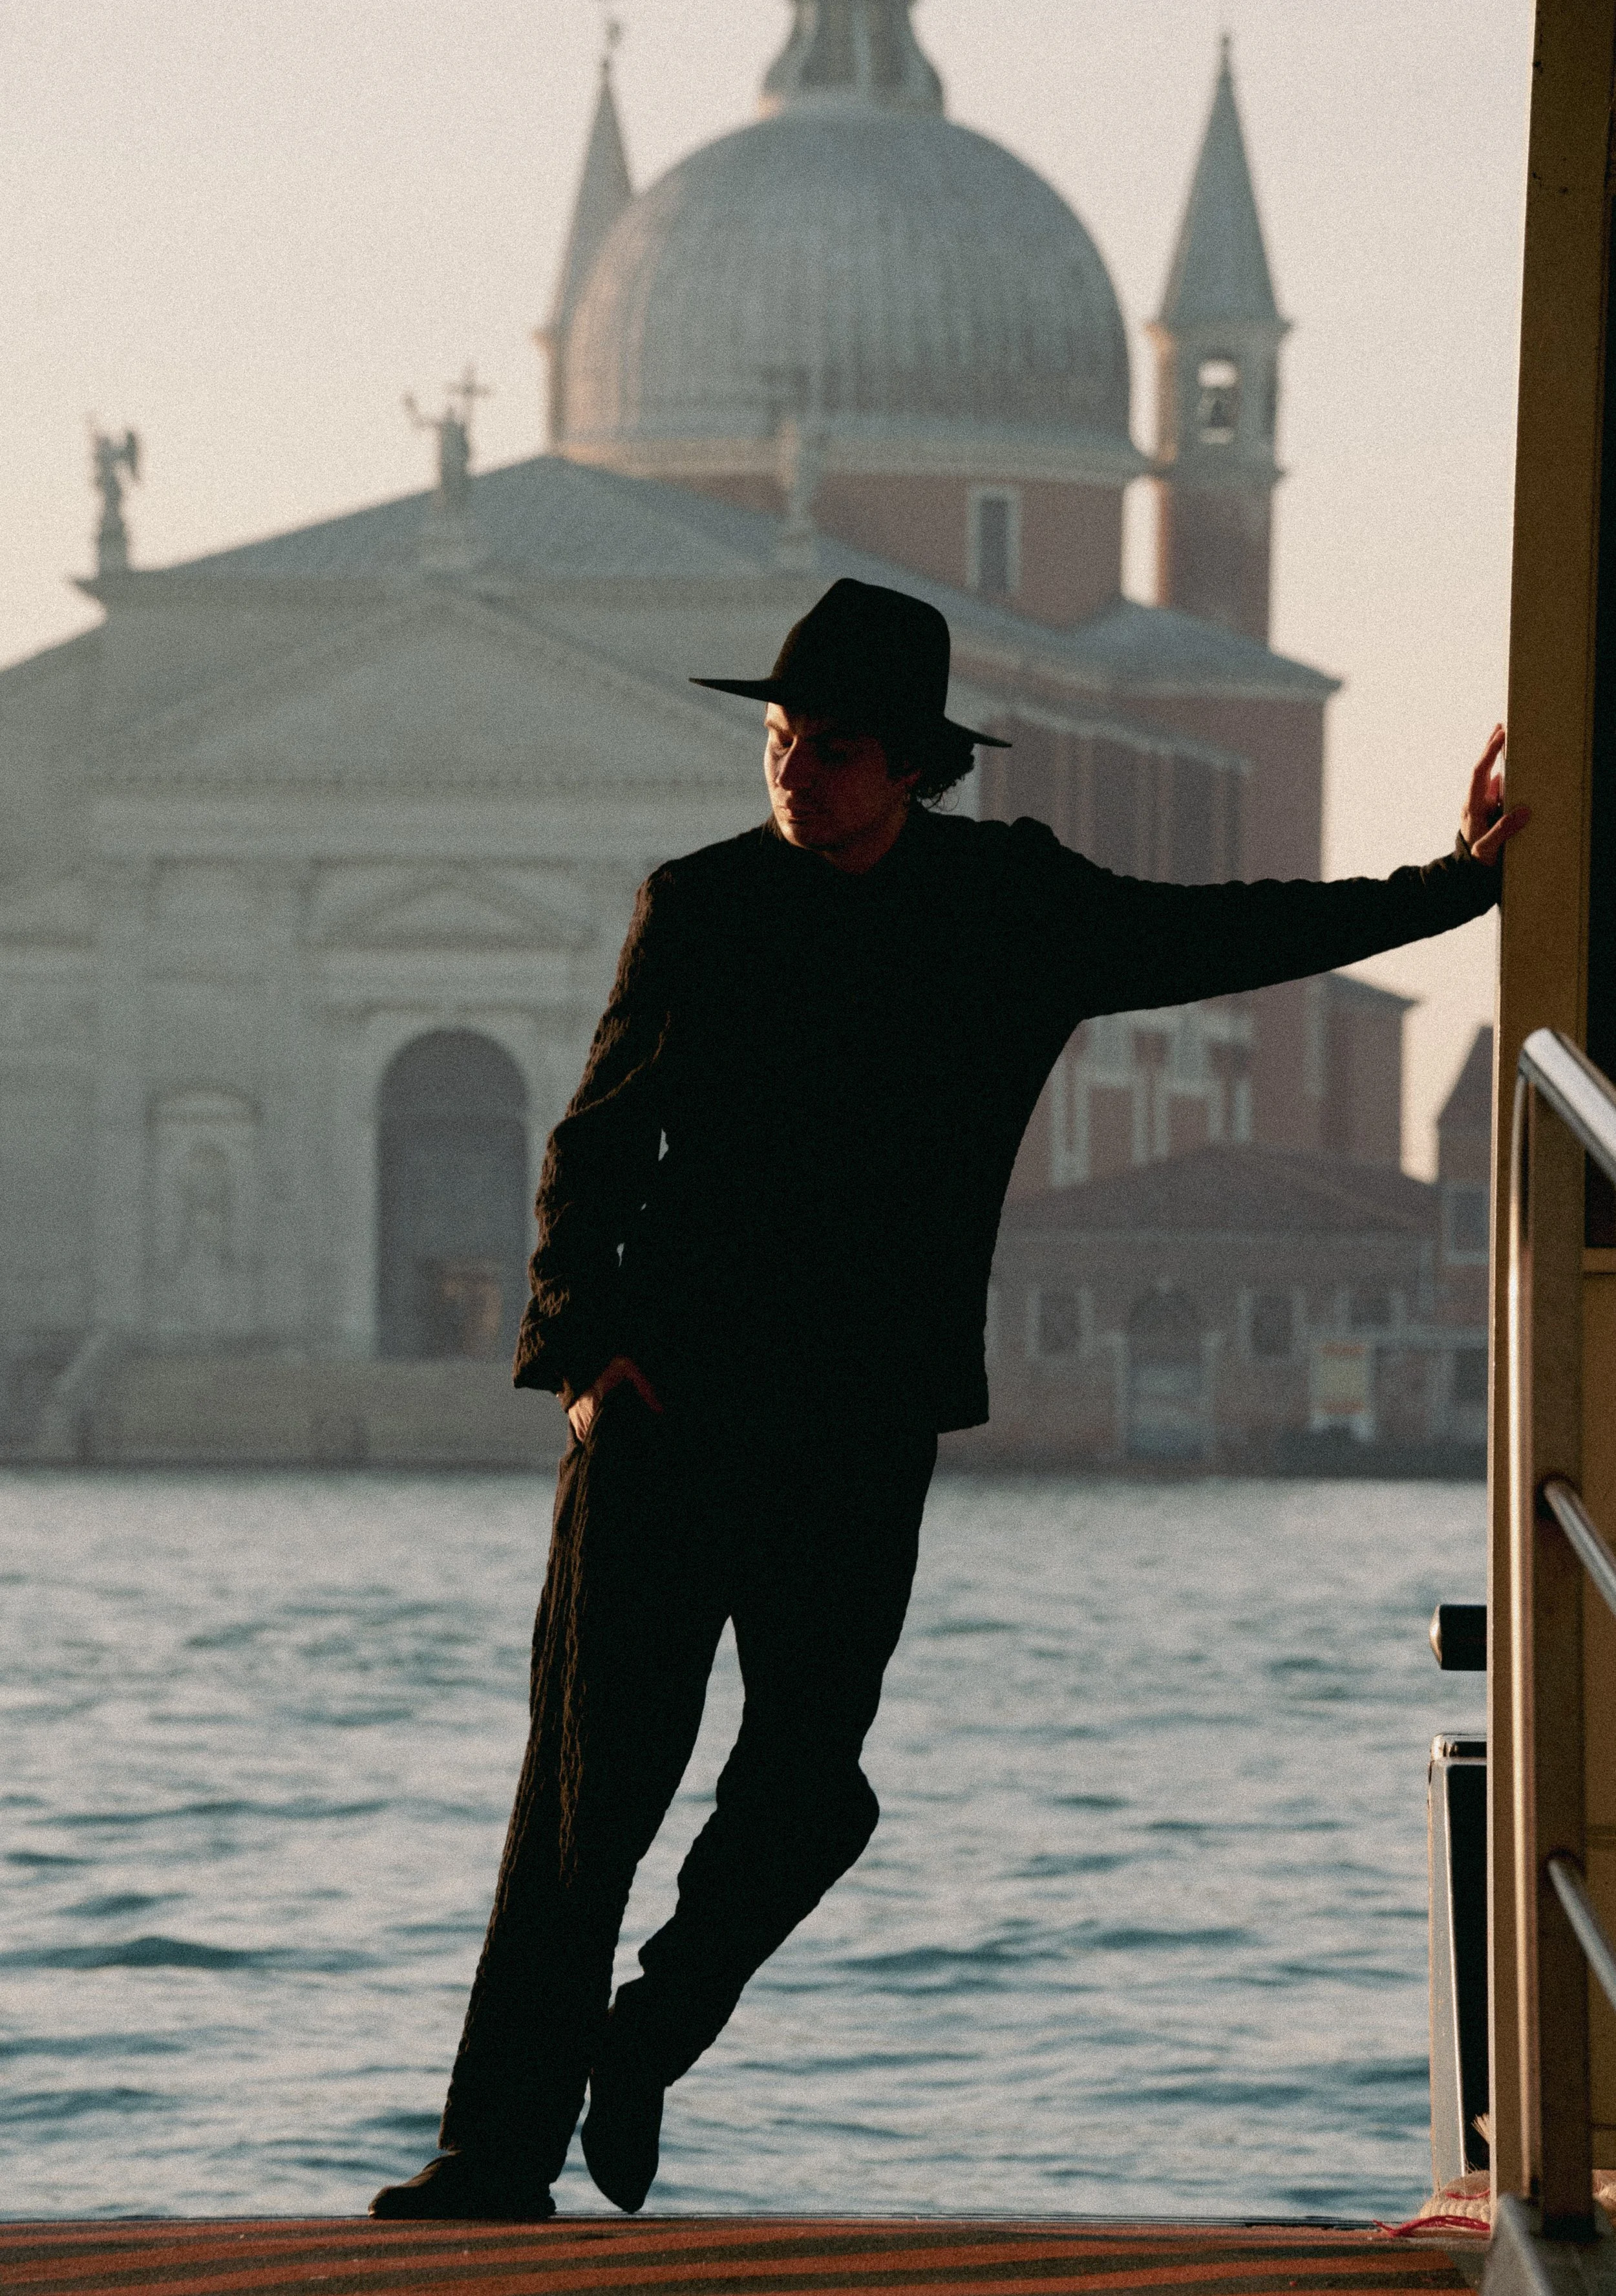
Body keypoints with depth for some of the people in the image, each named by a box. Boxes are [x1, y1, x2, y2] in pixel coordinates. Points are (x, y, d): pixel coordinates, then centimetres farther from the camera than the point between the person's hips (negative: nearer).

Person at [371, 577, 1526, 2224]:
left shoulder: (1012, 906, 6)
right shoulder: (698, 908, 3)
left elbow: (1220, 936, 18)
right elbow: (595, 1144, 6)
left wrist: (1452, 885, 16)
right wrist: (584, 1341, -7)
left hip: (862, 1425, 2)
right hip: (666, 1406, -2)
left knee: (805, 1792, 0)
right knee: (591, 1780, -6)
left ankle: (645, 2042, 25)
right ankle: (500, 2150, -2)